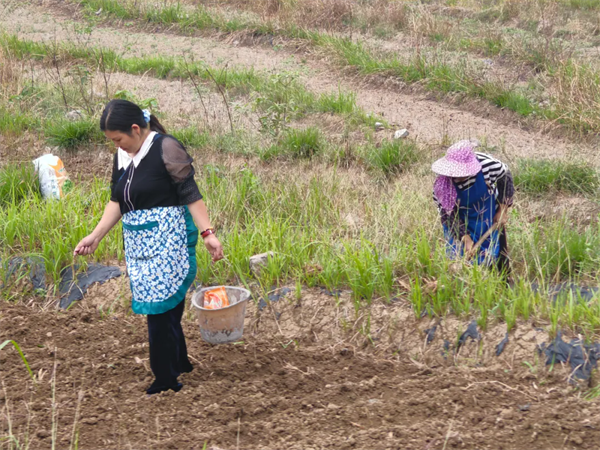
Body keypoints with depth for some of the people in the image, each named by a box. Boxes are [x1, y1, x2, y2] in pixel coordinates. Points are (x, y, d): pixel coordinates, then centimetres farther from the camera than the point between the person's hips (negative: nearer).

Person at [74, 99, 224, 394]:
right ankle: (180, 364, 26)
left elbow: (190, 194, -13)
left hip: (167, 241, -7)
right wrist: (96, 236, 10)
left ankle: (166, 380, 1)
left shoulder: (166, 149, -13)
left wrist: (207, 233, -17)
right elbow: (116, 201, 15)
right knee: (166, 308, 13)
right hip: (138, 243, 7)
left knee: (160, 308, -7)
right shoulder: (122, 156, 9)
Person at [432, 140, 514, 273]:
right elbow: (448, 214, -21)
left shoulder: (487, 165, -34)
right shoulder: (442, 184, -34)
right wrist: (465, 238, -28)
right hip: (462, 223, -1)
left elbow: (506, 178, -10)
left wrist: (503, 210, -9)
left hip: (489, 217, 1)